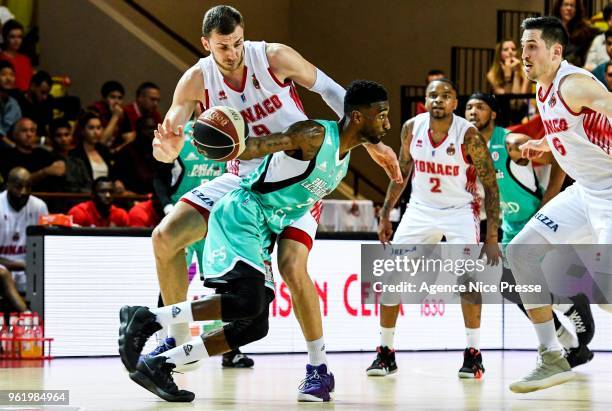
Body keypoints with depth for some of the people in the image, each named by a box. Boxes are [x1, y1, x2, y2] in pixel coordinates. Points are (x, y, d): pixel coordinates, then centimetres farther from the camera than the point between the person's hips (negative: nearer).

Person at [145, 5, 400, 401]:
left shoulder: (274, 57, -18)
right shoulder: (197, 80, -11)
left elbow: (329, 89, -4)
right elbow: (166, 145, -14)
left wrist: (371, 141, -4)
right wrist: (166, 147, -40)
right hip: (244, 176, 4)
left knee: (291, 266, -24)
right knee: (165, 237, -9)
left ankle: (319, 365, -6)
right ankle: (179, 339, 6)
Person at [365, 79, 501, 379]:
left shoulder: (468, 136, -21)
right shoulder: (412, 128, -9)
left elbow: (491, 187, -16)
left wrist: (492, 238, -20)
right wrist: (385, 215, 7)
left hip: (460, 210, -4)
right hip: (420, 209, 4)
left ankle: (473, 354, -10)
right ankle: (385, 353, 9)